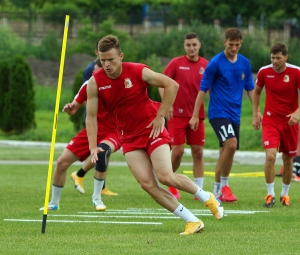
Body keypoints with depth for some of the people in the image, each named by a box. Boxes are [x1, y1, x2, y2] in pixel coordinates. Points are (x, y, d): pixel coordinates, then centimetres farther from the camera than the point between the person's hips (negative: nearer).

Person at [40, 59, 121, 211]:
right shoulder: (88, 86, -4)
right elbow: (74, 108, 5)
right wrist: (69, 108, -18)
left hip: (112, 132, -4)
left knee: (102, 150, -39)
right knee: (62, 162, -2)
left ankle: (97, 198, -21)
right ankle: (54, 203, 21)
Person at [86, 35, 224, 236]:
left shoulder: (138, 72, -15)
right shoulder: (95, 82, -7)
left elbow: (172, 85, -11)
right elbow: (91, 116, -2)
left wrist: (160, 117, -12)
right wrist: (93, 147, -12)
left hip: (152, 129, -3)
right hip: (129, 138, 3)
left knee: (165, 177, -18)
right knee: (147, 183, -13)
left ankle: (206, 197, 11)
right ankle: (193, 221, -6)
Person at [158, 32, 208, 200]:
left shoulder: (206, 65, 5)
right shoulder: (176, 63, -2)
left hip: (197, 115, 3)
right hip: (178, 114, -3)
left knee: (198, 152, 1)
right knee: (178, 151, -6)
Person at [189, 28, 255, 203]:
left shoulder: (245, 63, 7)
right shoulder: (216, 62, -9)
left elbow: (250, 88, 16)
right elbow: (203, 89, -6)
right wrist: (195, 115, -7)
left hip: (235, 114, 6)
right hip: (218, 112, -6)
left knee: (226, 151, 9)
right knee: (231, 144, -24)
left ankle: (217, 191, 20)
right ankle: (224, 186, -11)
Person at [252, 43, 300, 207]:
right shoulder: (264, 72, -5)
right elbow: (257, 91, 14)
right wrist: (256, 114, 8)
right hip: (270, 121, 0)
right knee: (270, 156, -17)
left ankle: (285, 194, 28)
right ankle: (270, 194, -6)